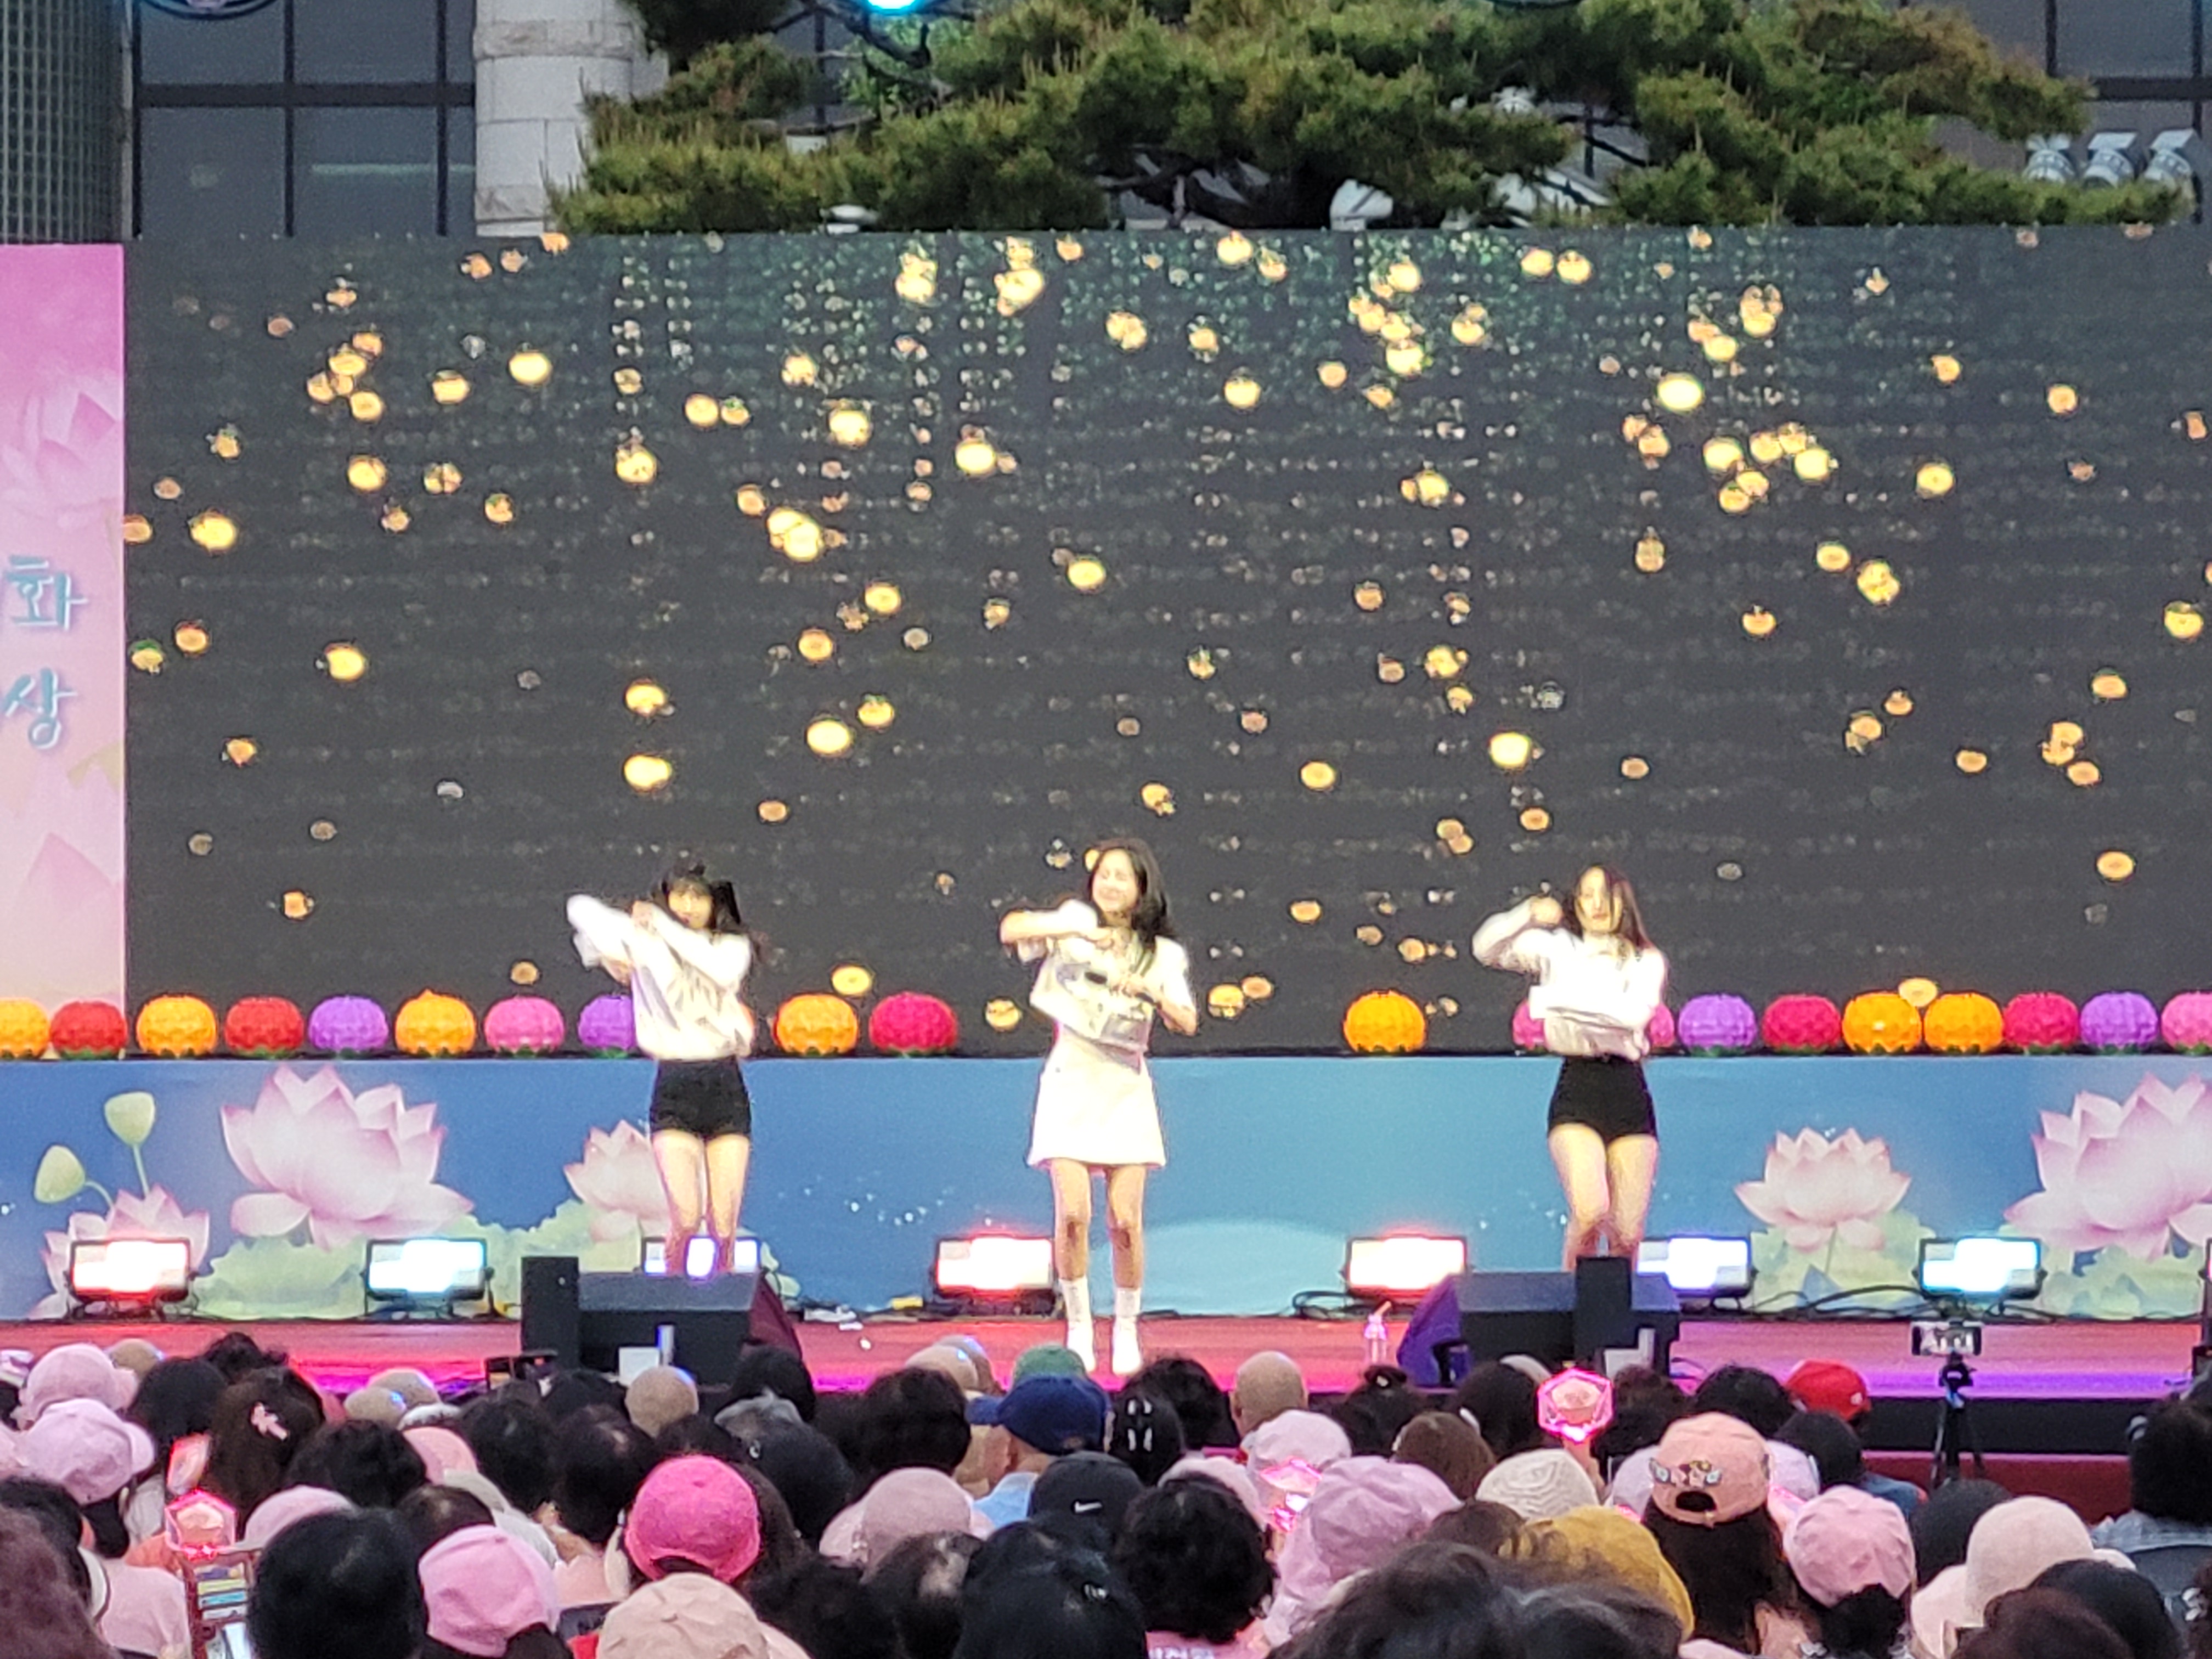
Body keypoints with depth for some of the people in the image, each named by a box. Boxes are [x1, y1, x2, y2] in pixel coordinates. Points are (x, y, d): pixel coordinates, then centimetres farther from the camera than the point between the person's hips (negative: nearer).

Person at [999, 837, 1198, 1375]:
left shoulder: (1162, 954, 6)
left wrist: (1148, 992, -23)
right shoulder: (1074, 922, 3)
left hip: (1125, 1088, 1)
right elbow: (1010, 929, -13)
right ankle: (1078, 1327, 2)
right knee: (1073, 1213, -11)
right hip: (1071, 1082, -1)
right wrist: (1079, 930, -24)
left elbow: (1187, 1023, -5)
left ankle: (1126, 1330, 11)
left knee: (1125, 1220, -4)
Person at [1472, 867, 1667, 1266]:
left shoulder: (1647, 961, 9)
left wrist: (1558, 998, -13)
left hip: (1629, 1092, 2)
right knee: (1589, 1212, -22)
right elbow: (1486, 949, 2)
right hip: (1576, 1088, -2)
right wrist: (1527, 915, -14)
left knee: (1627, 1235, -1)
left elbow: (1634, 1012, -11)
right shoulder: (1557, 949, 11)